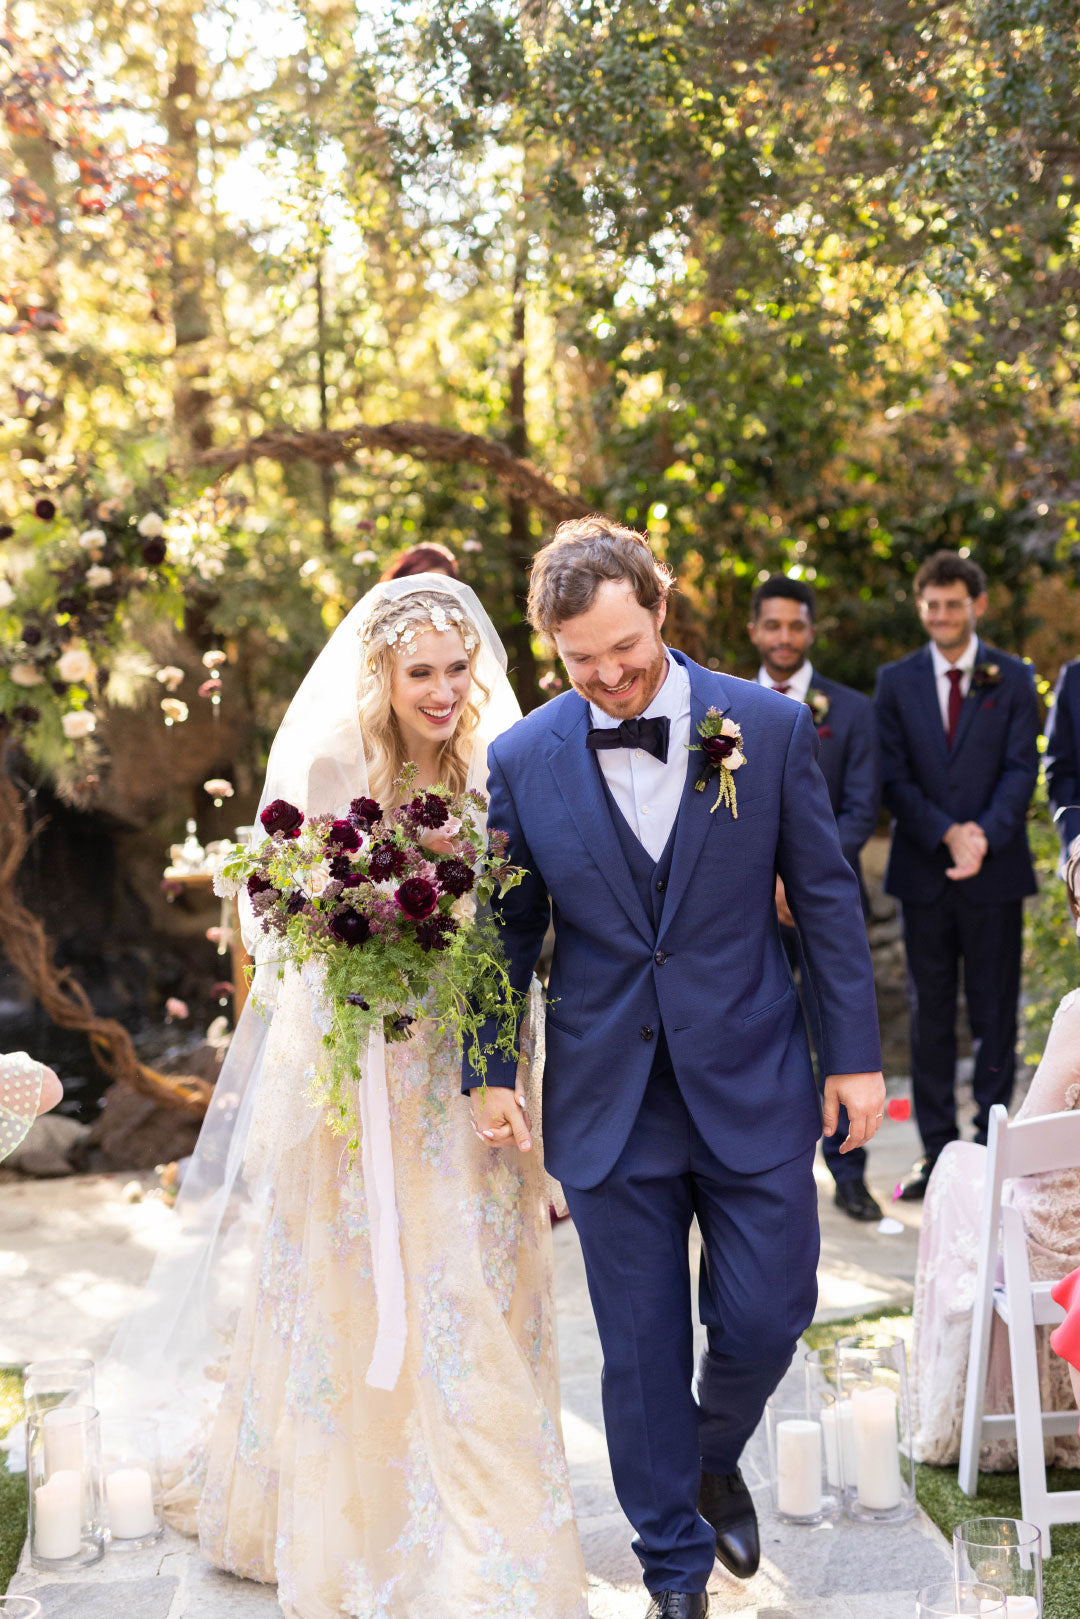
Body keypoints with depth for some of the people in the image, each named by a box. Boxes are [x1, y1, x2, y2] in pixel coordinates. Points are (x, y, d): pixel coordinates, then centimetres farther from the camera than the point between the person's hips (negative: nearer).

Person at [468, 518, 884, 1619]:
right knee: (641, 1350, 8)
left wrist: (855, 1054, 1)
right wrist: (488, 1072, 2)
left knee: (765, 1317, 4)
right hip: (609, 1102, 0)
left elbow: (826, 897, 1)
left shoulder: (768, 726, -5)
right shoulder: (522, 761, -4)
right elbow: (508, 930, 5)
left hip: (752, 1087, 0)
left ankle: (714, 1460, 38)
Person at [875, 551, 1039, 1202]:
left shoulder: (1013, 678, 4)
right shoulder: (896, 681, 7)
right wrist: (948, 832, -14)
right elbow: (894, 777, 1)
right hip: (924, 873, 1)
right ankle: (938, 1151, 14)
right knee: (930, 1016, 6)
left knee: (995, 1015, 3)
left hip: (994, 873, -1)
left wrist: (984, 837, -19)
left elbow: (1021, 770, -3)